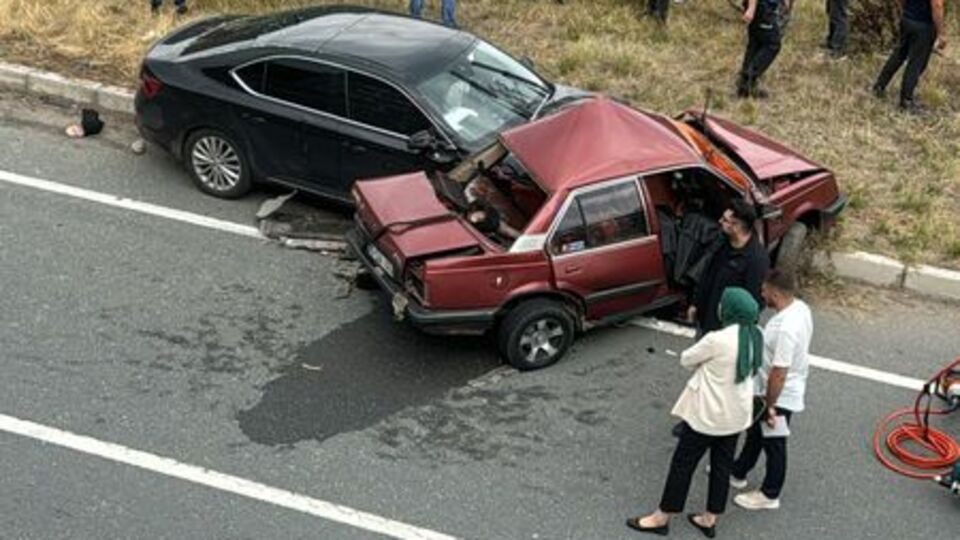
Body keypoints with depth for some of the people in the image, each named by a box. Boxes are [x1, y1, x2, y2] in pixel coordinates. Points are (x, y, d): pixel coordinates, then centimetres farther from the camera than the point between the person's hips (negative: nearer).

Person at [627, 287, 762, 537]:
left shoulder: (717, 340, -27)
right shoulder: (755, 337, -4)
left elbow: (686, 360, -12)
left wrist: (703, 363, 8)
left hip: (708, 414, -7)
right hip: (737, 414, 7)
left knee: (683, 463, 7)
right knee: (722, 465, 17)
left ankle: (662, 518, 19)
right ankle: (709, 519, 30)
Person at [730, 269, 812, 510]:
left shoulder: (786, 328, -36)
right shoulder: (800, 307, -5)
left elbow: (779, 374, -30)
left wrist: (770, 405, -20)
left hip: (780, 395, -9)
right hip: (774, 390, 9)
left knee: (773, 444, 11)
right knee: (755, 432, 26)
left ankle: (769, 495, 30)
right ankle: (738, 472, 46)